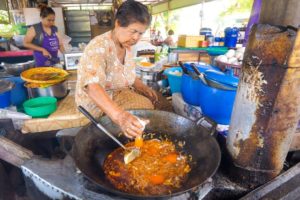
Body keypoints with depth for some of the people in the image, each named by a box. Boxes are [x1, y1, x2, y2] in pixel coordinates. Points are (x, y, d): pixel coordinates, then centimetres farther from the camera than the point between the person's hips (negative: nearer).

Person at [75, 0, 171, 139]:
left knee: (156, 101, -1)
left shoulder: (126, 46, -1)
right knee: (145, 108, -22)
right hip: (95, 102, -8)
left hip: (119, 93, 8)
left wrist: (144, 87, -5)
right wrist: (120, 116, -58)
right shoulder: (98, 47, -27)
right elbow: (93, 87, -42)